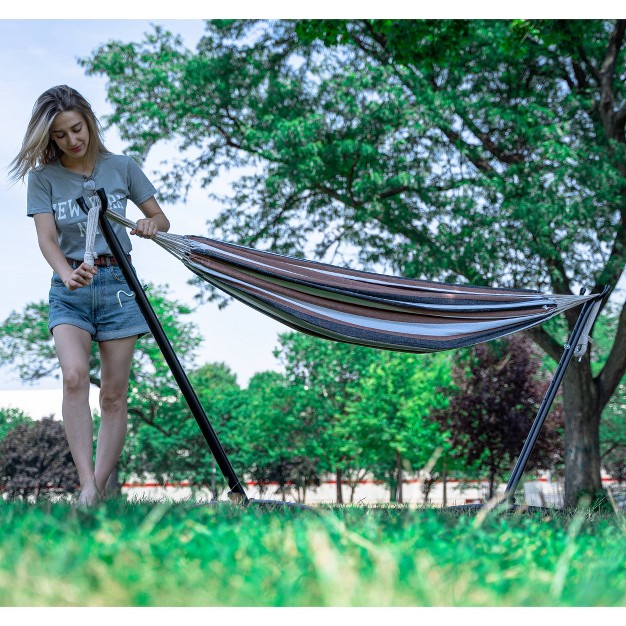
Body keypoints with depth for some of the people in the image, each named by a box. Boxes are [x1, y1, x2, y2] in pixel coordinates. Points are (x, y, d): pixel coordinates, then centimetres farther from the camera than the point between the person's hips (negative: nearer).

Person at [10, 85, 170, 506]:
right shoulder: (43, 177, 1)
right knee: (74, 375, -24)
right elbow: (46, 238, -10)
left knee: (114, 393, -1)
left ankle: (101, 488, 7)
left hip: (117, 282, 1)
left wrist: (151, 225, -14)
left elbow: (161, 219, 11)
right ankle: (87, 486, -25)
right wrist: (68, 274, -31)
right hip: (69, 288, -1)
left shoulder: (121, 167, 4)